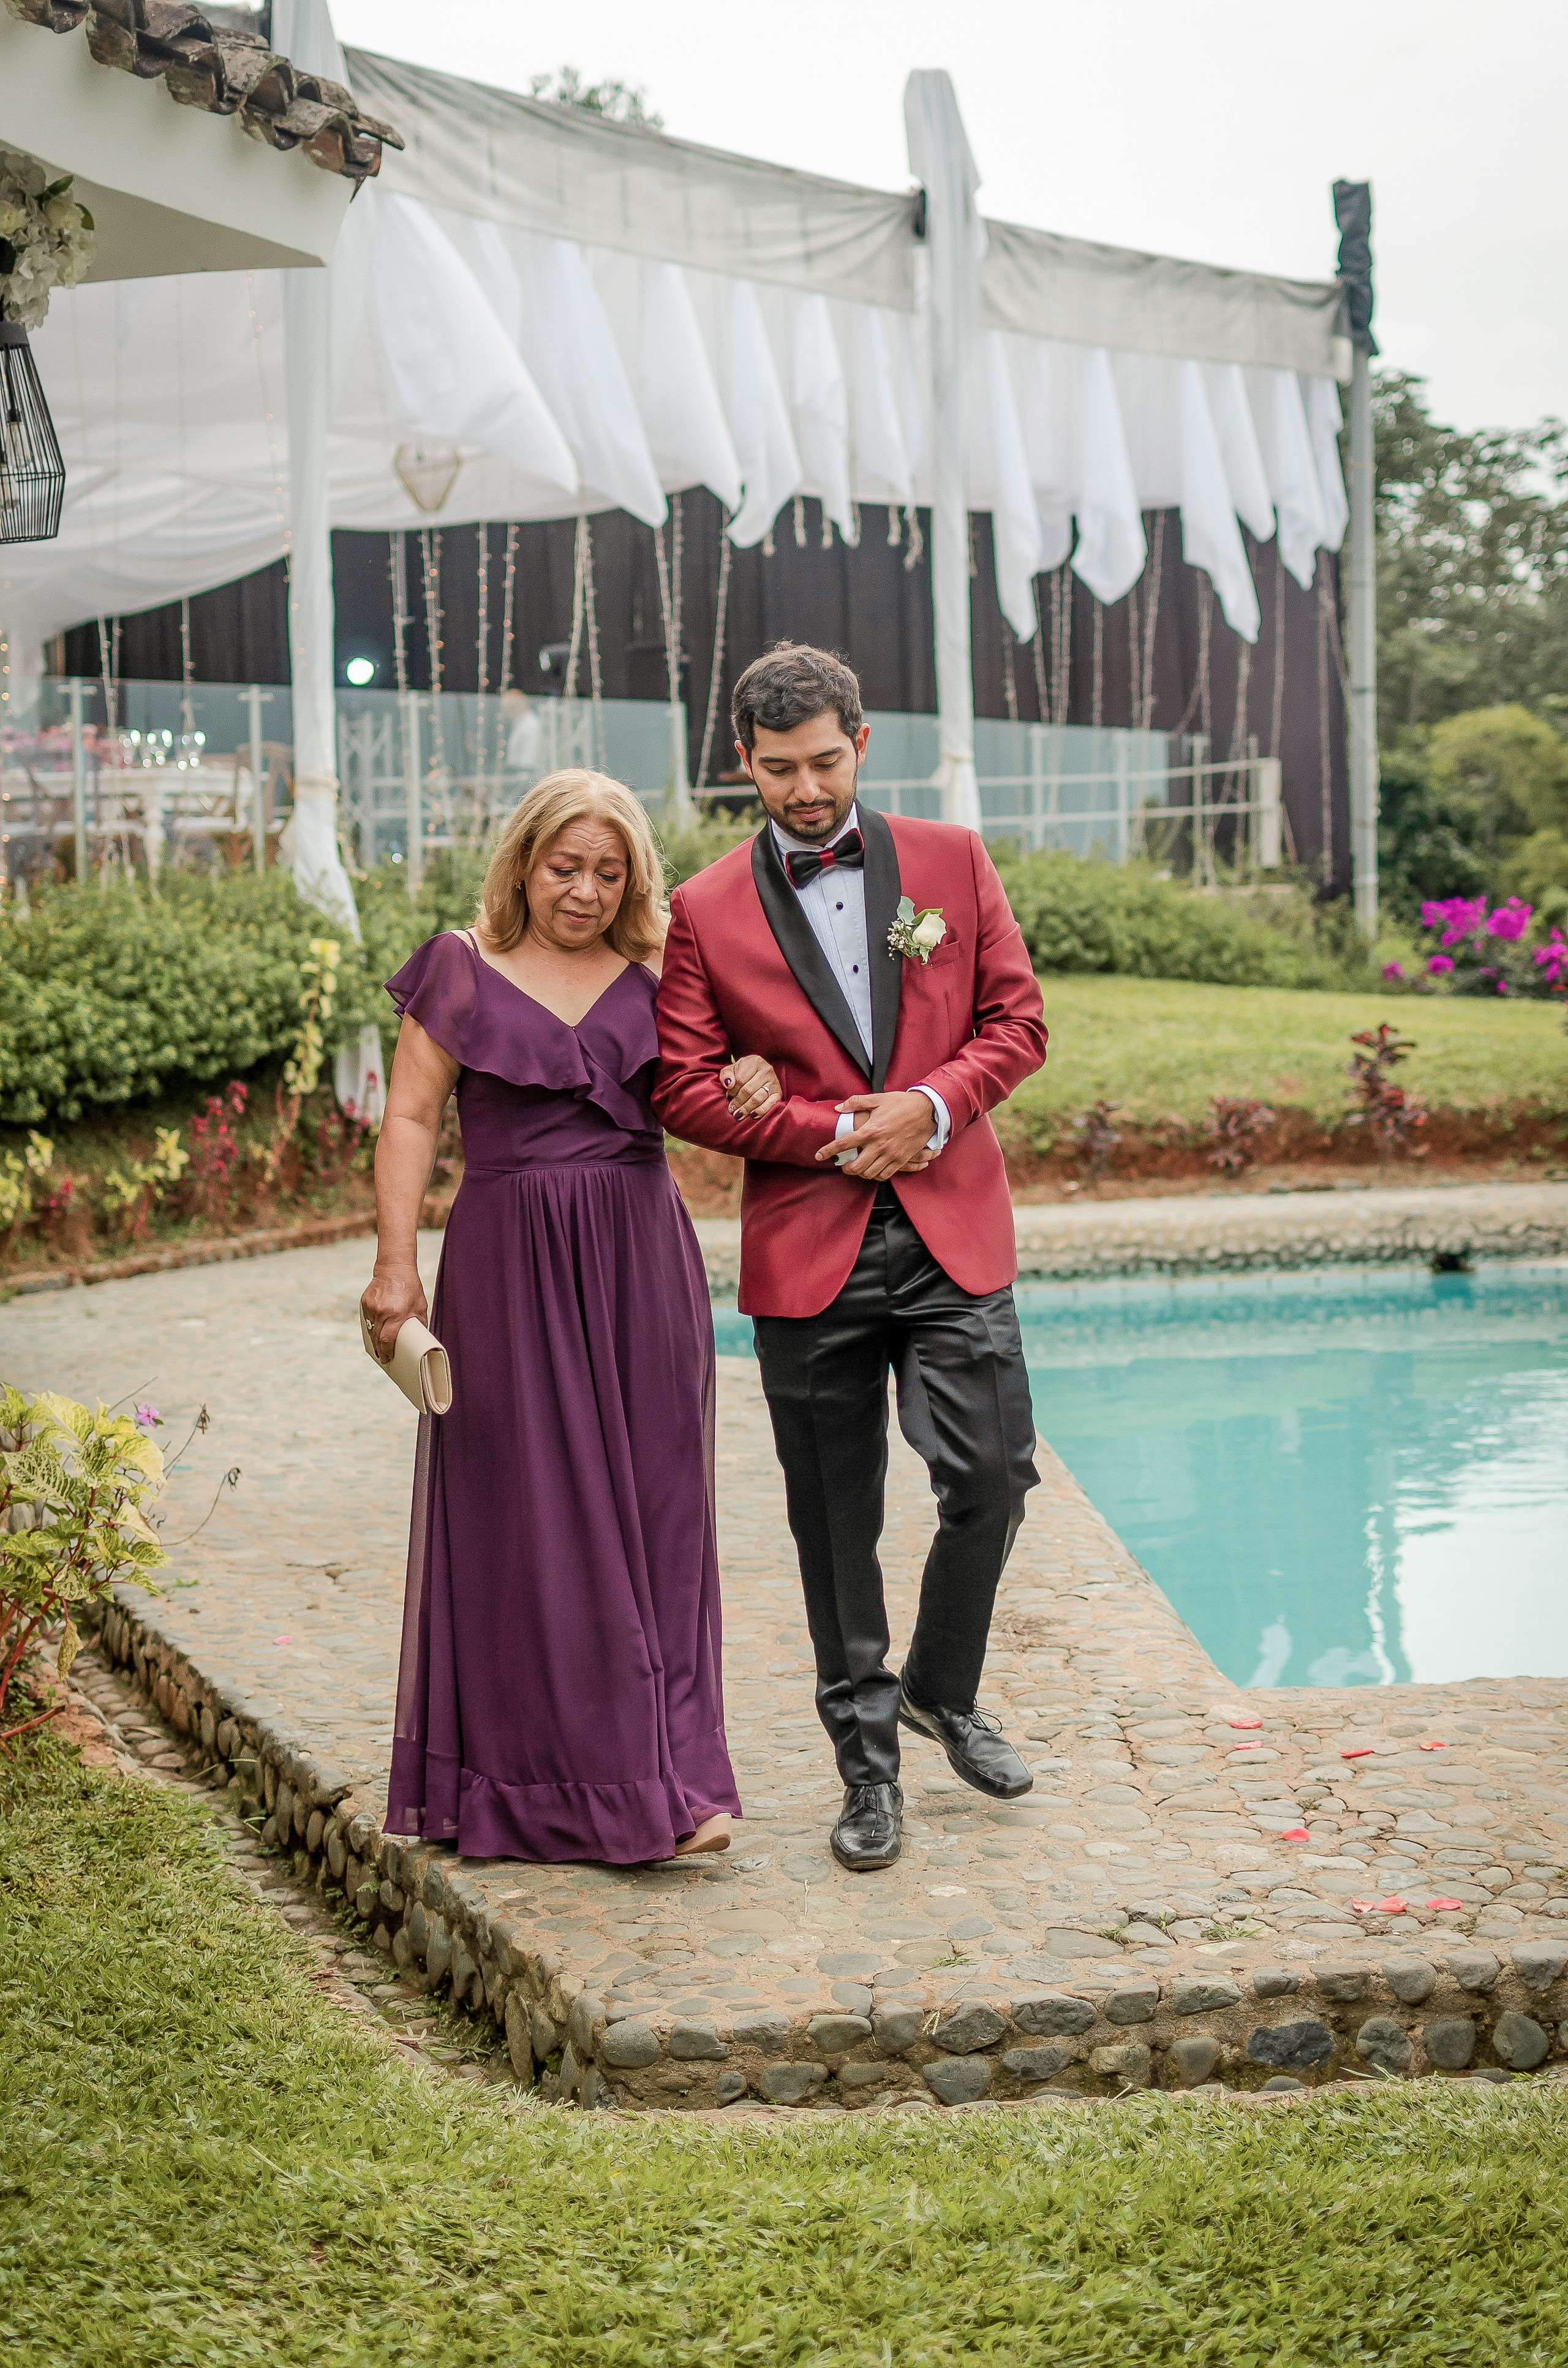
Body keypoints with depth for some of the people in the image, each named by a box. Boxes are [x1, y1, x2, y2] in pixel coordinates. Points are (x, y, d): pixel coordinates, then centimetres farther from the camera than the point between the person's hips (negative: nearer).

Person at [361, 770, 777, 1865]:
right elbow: (412, 1119, 1)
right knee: (531, 1517, -1)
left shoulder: (655, 976, 9)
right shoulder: (463, 970, 3)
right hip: (512, 1266, -2)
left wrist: (754, 1080, -10)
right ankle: (544, 1782, 5)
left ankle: (662, 1782, 6)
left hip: (644, 1267, 3)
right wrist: (396, 1263, -8)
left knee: (649, 1513, 2)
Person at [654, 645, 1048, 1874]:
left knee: (994, 1473, -3)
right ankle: (869, 1763, 20)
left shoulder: (951, 861, 7)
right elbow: (686, 1090, -1)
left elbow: (1017, 1019, 7)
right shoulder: (705, 912, 2)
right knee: (836, 1522, 6)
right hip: (808, 1251, -1)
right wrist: (835, 1135, -10)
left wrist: (933, 1106, -10)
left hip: (952, 1230, 1)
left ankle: (941, 1689, 25)